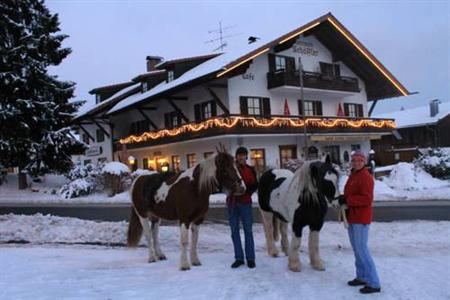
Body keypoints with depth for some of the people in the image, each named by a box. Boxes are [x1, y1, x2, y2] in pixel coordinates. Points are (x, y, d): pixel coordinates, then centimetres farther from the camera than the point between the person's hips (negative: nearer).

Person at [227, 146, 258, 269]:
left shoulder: (250, 170, 3)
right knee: (234, 231, 7)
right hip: (232, 202, 1)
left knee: (248, 230, 3)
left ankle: (250, 258, 11)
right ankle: (239, 258, 16)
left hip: (245, 203, -1)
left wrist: (247, 191, -15)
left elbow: (255, 185, 2)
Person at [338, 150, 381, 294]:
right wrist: (343, 199, 3)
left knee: (362, 249, -8)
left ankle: (374, 283, -2)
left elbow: (367, 199, -25)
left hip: (360, 218, -10)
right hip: (352, 217, 10)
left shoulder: (366, 177, -16)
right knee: (357, 248, 17)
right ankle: (362, 277, 28)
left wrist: (347, 200, -24)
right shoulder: (353, 175, 14)